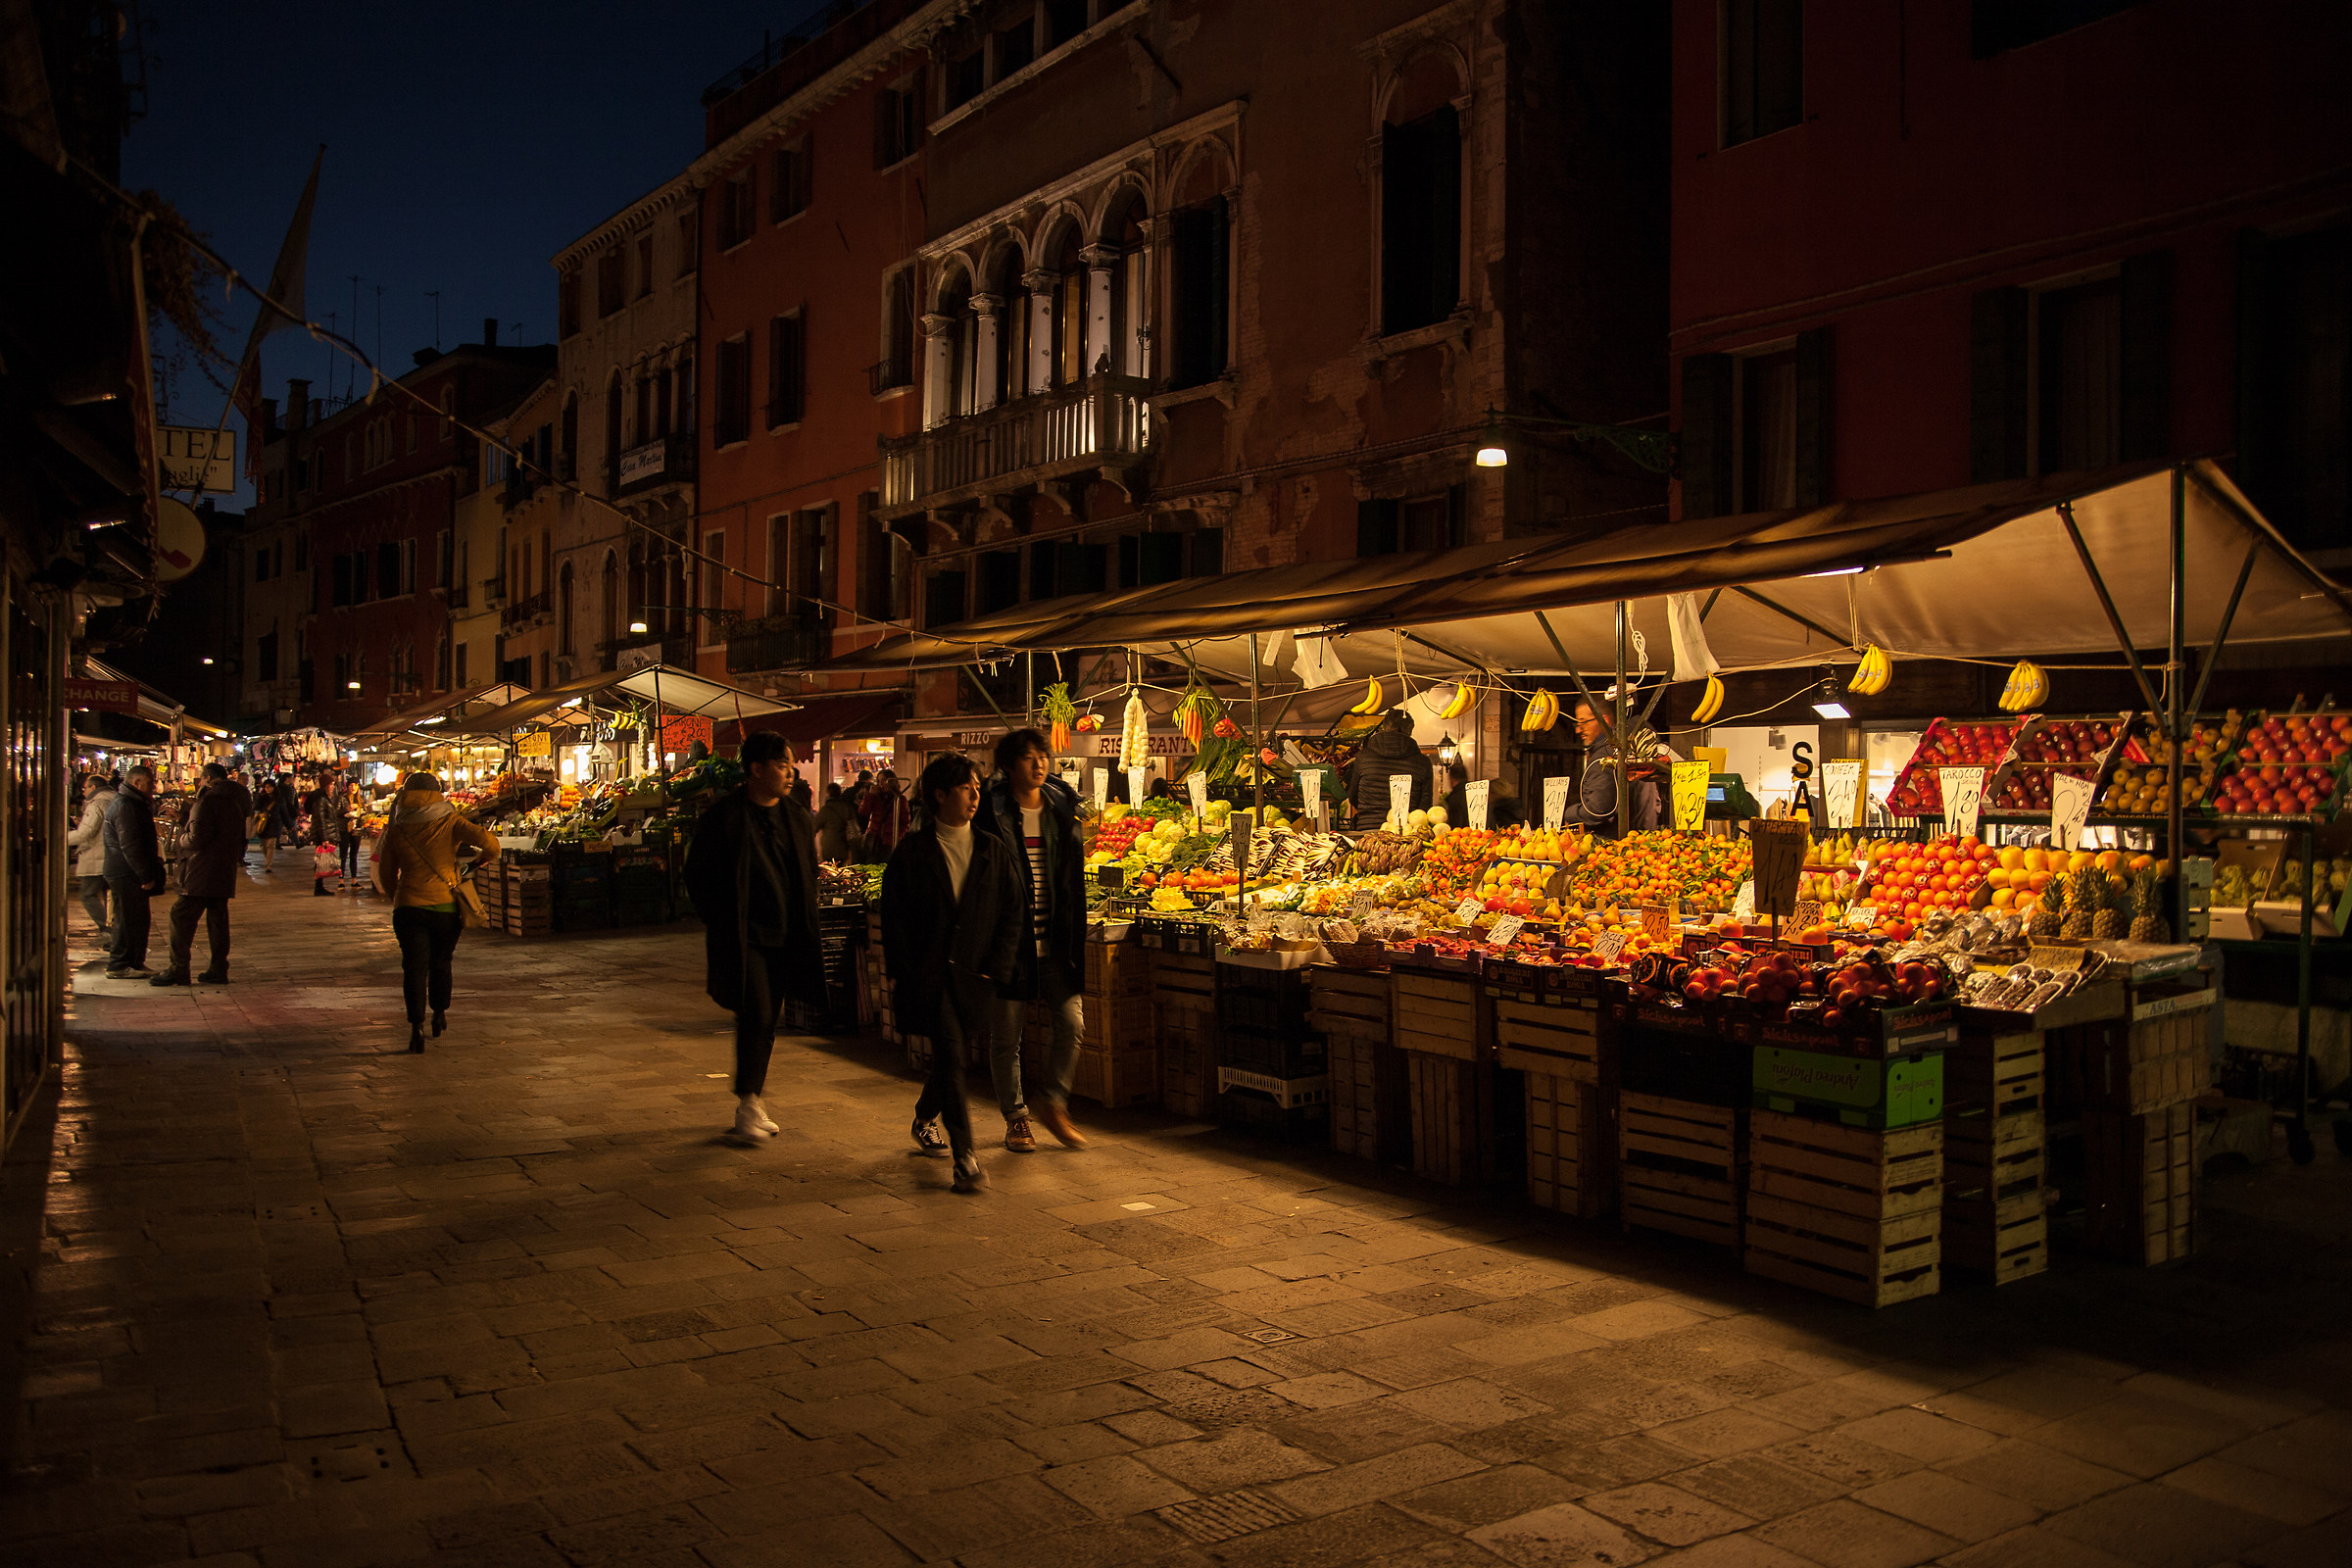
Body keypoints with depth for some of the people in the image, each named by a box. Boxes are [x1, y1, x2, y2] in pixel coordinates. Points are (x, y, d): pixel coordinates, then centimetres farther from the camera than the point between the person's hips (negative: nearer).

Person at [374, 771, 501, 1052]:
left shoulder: (395, 830, 2)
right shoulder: (449, 823, -5)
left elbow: (386, 874, 11)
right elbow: (489, 842, -18)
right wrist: (483, 860, 4)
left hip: (408, 907, 0)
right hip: (446, 905, 0)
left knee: (414, 966, 2)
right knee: (440, 962, 21)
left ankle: (416, 1026, -9)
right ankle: (440, 1013, 34)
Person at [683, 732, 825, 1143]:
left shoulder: (799, 820, 11)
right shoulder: (722, 819, -7)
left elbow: (809, 875, 20)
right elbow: (697, 876, -2)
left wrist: (804, 929, 10)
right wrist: (722, 926, -6)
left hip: (785, 939, 6)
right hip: (744, 939, -6)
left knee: (767, 1023, 11)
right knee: (756, 1017, -13)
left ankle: (752, 1105, 22)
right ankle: (748, 1106, -3)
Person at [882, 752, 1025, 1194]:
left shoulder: (993, 850, 6)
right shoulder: (911, 852, -1)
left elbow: (1013, 914, 6)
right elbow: (894, 917, 0)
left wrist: (994, 969, -2)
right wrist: (902, 974, -6)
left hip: (974, 973, 3)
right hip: (928, 972, -3)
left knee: (948, 1057, 12)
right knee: (951, 1054, -13)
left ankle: (924, 1117, 43)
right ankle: (965, 1157, -10)